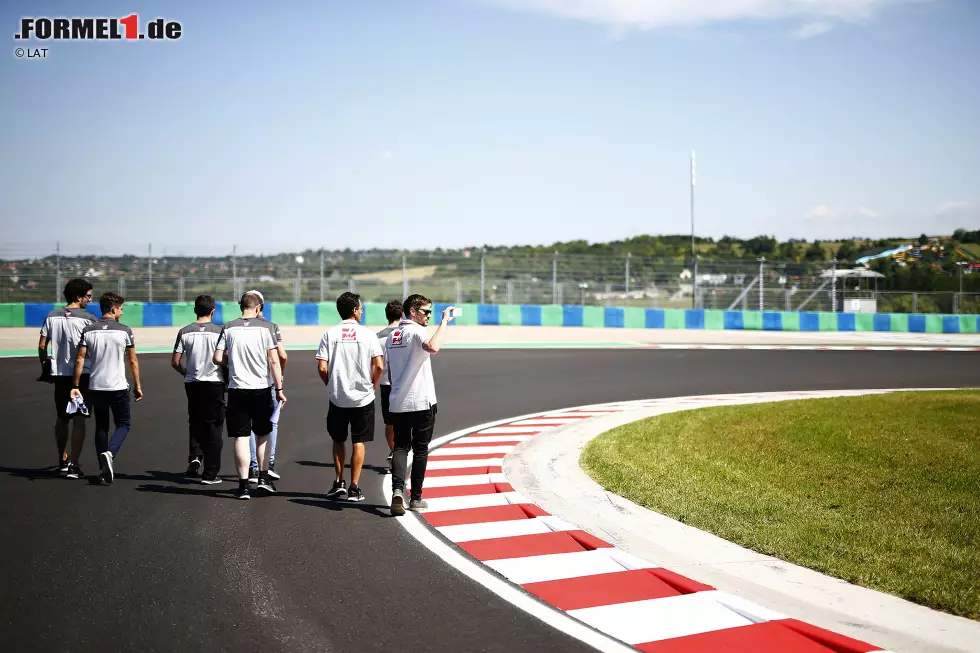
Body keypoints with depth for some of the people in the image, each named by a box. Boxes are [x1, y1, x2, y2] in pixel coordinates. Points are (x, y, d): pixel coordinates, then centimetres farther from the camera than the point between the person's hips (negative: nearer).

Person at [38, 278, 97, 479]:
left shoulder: (52, 316, 4)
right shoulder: (87, 318, -10)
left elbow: (42, 346, 5)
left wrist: (45, 367, 16)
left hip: (59, 374, 5)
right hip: (82, 374, -5)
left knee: (62, 418, 17)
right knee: (79, 420, -1)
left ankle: (63, 461, 26)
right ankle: (73, 465, -3)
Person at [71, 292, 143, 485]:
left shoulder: (88, 331, 2)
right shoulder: (124, 331, -6)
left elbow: (80, 359, -2)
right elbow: (132, 361, -3)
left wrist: (76, 386, 1)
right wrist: (137, 386, 6)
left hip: (96, 387, 3)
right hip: (118, 387, -3)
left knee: (101, 427, 13)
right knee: (123, 425, 10)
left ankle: (105, 470, 12)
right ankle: (109, 454, -17)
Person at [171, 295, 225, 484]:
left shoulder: (185, 332, 0)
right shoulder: (219, 331, -7)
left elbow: (175, 362, 0)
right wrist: (227, 377, 11)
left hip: (192, 384, 2)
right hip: (215, 383, -2)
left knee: (195, 423, 21)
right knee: (213, 428, 4)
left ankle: (194, 457, 1)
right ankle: (210, 474, 5)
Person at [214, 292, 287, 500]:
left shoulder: (228, 328, 0)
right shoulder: (265, 328, -3)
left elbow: (218, 358, -2)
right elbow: (274, 361, -6)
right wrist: (279, 389, -2)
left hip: (237, 389, 0)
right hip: (262, 389, 0)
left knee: (241, 437, 3)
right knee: (263, 435, 17)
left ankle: (243, 485, 3)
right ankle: (263, 477, 17)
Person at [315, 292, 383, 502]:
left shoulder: (330, 335, -3)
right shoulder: (368, 334, -6)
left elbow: (322, 368, -7)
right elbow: (379, 366, -10)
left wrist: (332, 385, 10)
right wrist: (372, 386, 7)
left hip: (337, 398, 1)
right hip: (363, 398, -1)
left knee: (338, 440, 18)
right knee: (359, 442, 6)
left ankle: (339, 483, 20)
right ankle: (354, 487, 6)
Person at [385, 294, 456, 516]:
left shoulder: (392, 335, 13)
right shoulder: (416, 331, -13)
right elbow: (433, 347, -36)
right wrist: (444, 321, -27)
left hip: (398, 403, 6)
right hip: (421, 402, -6)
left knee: (401, 447, 7)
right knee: (420, 450, 6)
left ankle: (397, 490, -15)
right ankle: (415, 499, 11)